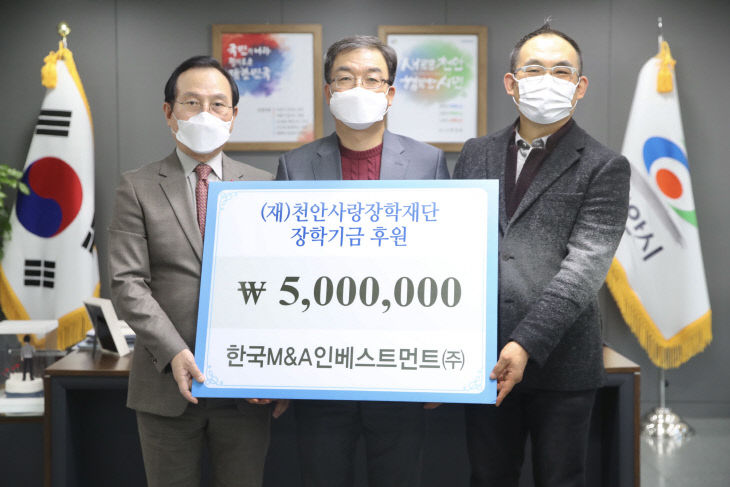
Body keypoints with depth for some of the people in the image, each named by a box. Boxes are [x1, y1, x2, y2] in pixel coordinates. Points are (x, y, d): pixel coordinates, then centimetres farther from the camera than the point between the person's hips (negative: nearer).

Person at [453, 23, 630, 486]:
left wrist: (526, 343, -21)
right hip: (483, 357, 3)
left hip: (560, 362, -3)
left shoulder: (605, 168, -3)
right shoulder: (477, 154, 10)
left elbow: (584, 267, -12)